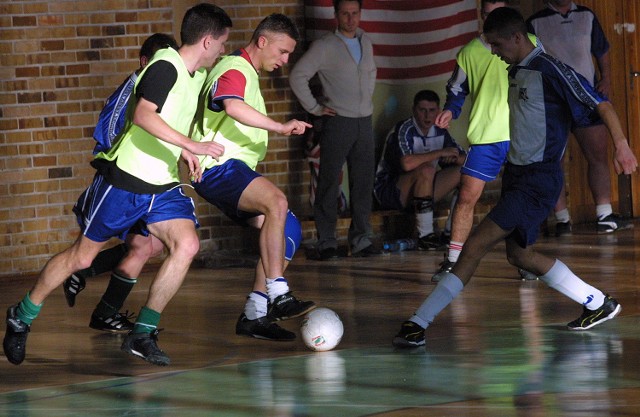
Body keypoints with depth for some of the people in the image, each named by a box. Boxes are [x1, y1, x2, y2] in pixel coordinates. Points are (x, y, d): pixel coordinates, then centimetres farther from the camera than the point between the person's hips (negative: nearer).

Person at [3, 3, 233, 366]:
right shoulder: (165, 67, -18)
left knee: (187, 244, -16)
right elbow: (142, 115, -33)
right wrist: (191, 145, -38)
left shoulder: (199, 75, 9)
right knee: (83, 256, 4)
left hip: (163, 186, 7)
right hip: (124, 181, -7)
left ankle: (143, 334, -8)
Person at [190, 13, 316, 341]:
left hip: (236, 169, 10)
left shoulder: (248, 74, 22)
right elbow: (233, 106, -34)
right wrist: (280, 127, -38)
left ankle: (254, 314, 2)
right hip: (218, 167, -10)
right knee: (276, 201, -31)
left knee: (288, 231, 1)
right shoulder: (234, 70, -11)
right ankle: (278, 296, -37)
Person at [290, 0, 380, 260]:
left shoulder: (365, 43, 12)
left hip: (364, 122, 5)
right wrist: (314, 108, -9)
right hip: (338, 122, -5)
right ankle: (326, 243, 3)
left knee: (363, 184, 5)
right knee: (329, 185, -2)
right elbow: (297, 77, -10)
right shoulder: (324, 47, -7)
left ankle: (361, 240, 11)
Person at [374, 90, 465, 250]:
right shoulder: (404, 130, -18)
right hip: (389, 191, -8)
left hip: (422, 191, 8)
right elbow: (407, 163, -36)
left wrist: (454, 158, -15)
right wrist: (441, 153, -26)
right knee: (426, 170, -35)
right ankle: (424, 235, -30)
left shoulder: (440, 132, 6)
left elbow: (465, 159, 9)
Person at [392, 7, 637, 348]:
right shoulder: (514, 72, 11)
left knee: (476, 245, -14)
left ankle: (418, 323, -16)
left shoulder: (550, 71, -16)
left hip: (538, 180, -10)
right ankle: (598, 304, 27)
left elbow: (601, 105, -16)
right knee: (519, 254, 16)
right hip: (516, 173, 10)